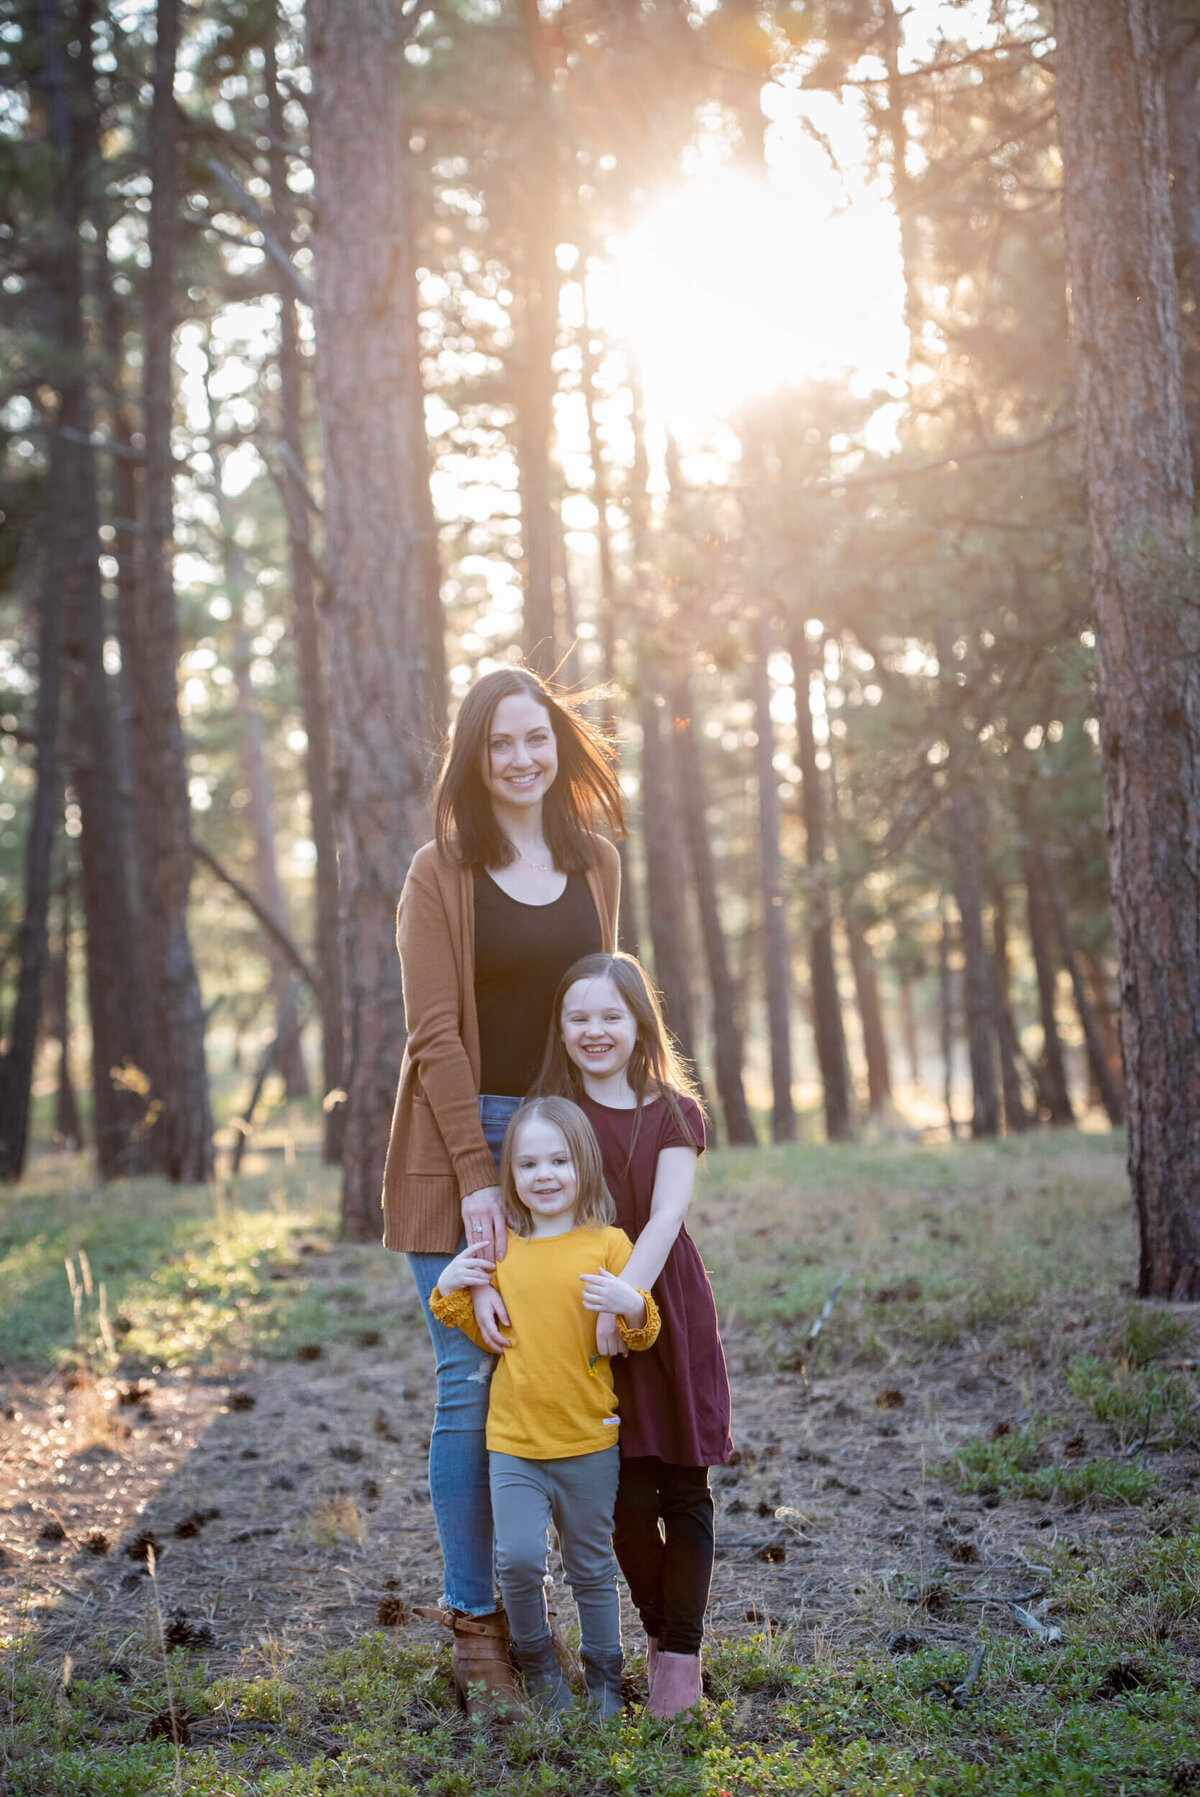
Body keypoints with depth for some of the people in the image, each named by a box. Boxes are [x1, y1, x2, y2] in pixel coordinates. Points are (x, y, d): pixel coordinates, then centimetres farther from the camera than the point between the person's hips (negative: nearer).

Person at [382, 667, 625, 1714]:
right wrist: (476, 1175, -13)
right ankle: (475, 1626, 5)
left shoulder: (595, 865, 10)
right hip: (459, 1144, -4)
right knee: (471, 1381, -4)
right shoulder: (442, 872, -2)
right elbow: (435, 1035, -7)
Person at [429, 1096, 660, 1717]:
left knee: (592, 1569, 11)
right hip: (513, 1439, 2)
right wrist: (450, 1292, 0)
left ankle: (604, 1677, 29)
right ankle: (536, 1660, 15)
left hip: (589, 1440, -1)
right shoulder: (498, 1251, 5)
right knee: (517, 1560, -10)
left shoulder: (607, 1244, -4)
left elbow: (641, 1338, -2)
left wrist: (633, 1307, -23)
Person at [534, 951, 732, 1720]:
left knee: (683, 1487, 1)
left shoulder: (673, 1113, -1)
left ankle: (682, 1655, 11)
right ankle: (658, 1631, 24)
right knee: (625, 1493, 2)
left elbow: (666, 1215, -13)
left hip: (667, 1307, -1)